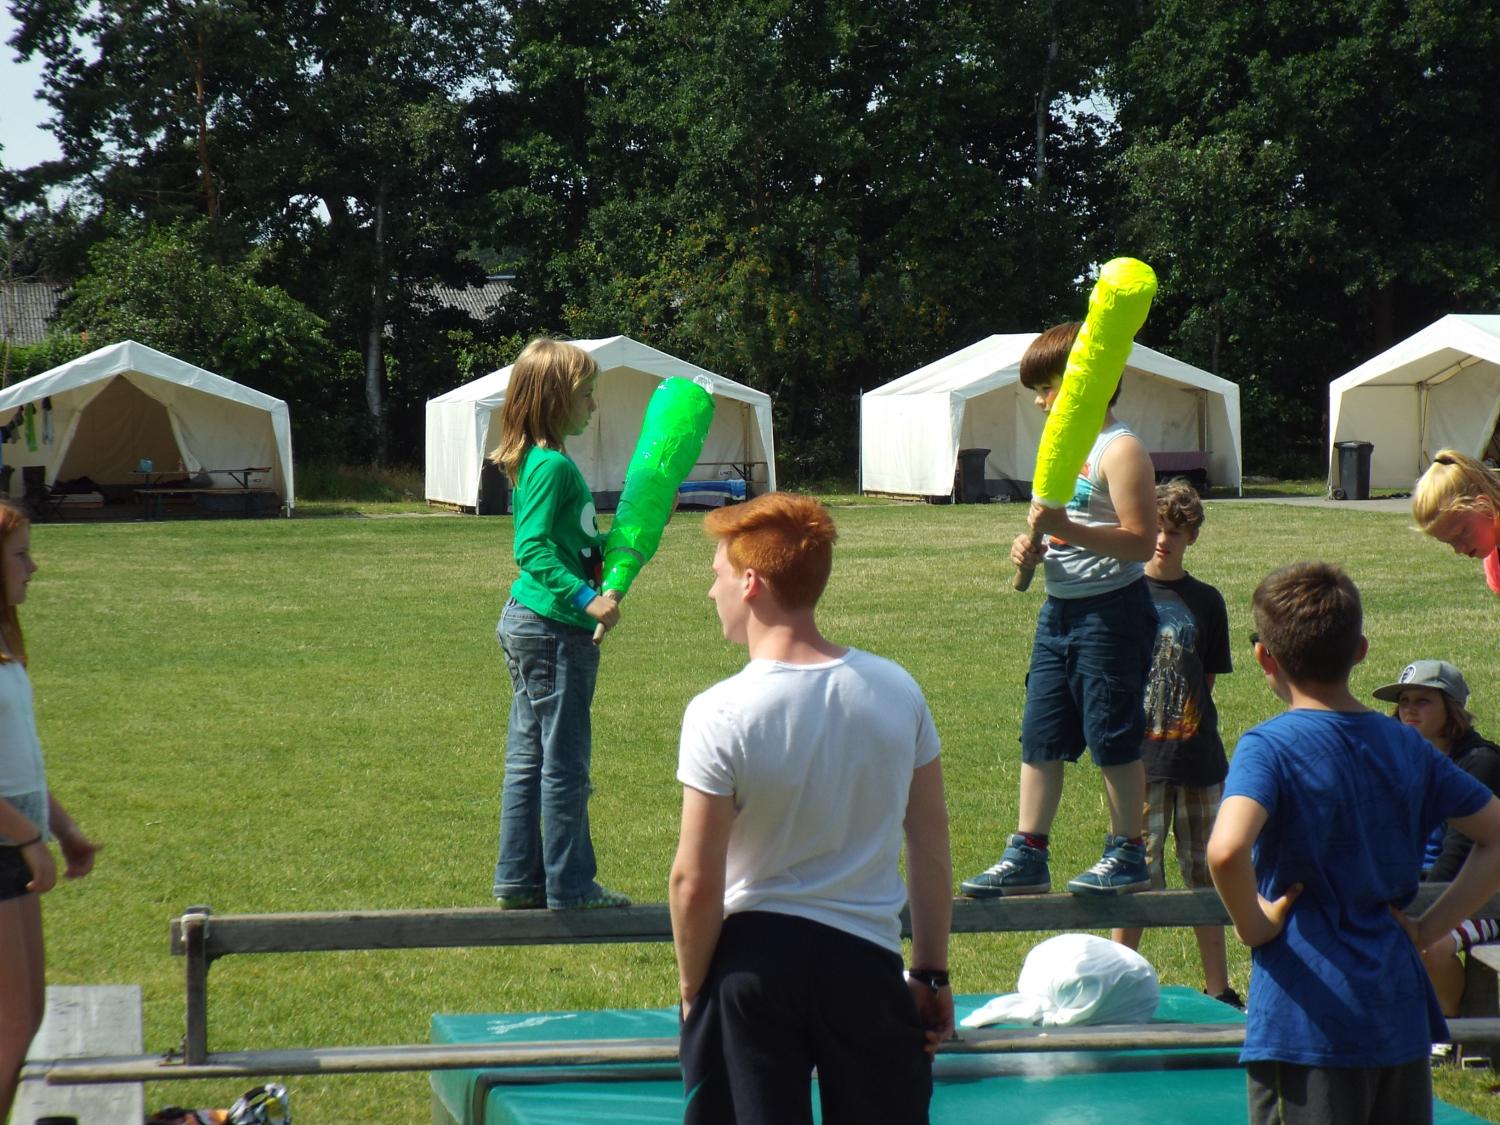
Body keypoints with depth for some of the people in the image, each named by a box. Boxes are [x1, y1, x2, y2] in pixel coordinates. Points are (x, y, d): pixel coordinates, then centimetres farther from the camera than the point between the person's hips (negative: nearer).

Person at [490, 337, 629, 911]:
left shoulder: (541, 462, 14)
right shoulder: (552, 465, -17)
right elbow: (534, 549, -25)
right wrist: (586, 599, -31)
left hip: (528, 623, 11)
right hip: (554, 630, -11)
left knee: (528, 759, 14)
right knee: (564, 763, -2)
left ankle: (519, 881, 20)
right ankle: (570, 888, 5)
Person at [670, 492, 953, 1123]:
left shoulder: (720, 715, -15)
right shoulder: (897, 691, -2)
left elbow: (695, 881, -13)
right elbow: (932, 851, 4)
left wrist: (692, 988, 2)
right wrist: (932, 974, 13)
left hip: (754, 958, -3)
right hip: (865, 956, 3)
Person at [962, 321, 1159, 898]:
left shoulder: (1120, 450, -14)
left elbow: (1140, 541, -21)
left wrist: (1067, 529, -29)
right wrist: (1033, 545, 5)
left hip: (1111, 612, -9)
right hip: (1060, 608, 9)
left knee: (1112, 736, -1)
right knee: (1040, 735, 7)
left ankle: (1128, 855, 10)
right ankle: (1027, 856, 11)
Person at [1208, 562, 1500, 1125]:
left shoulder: (1268, 746, -10)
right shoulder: (1408, 747, 8)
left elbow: (1226, 850, -28)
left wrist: (1254, 925, -11)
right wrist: (1428, 927, 10)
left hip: (1306, 1021, -6)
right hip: (1402, 1015, 6)